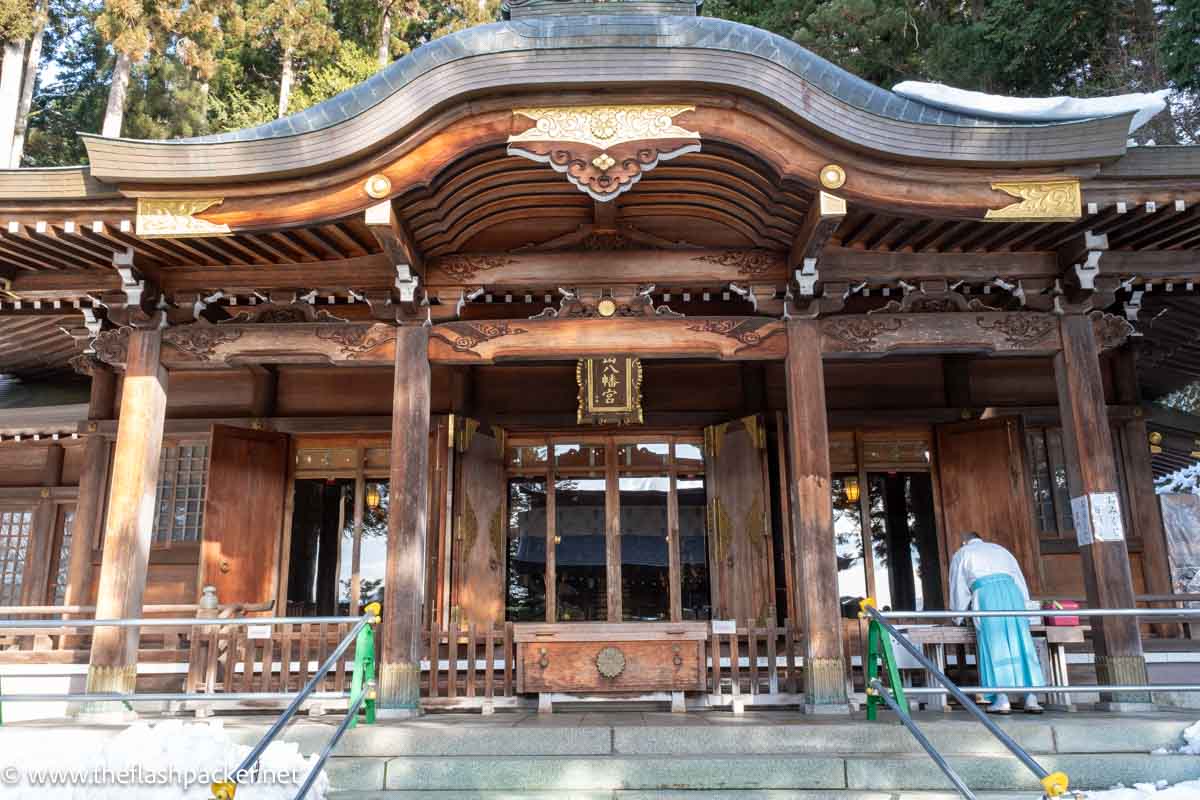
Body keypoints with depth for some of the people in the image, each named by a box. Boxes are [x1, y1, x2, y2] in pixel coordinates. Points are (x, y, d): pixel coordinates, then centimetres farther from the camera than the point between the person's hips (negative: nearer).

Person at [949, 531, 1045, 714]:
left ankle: (1002, 700, -11)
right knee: (1021, 644, 2)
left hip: (985, 594, -3)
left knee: (993, 646, -4)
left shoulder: (961, 554, 23)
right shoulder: (1000, 550, 32)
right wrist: (1023, 607, 31)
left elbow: (958, 588, 22)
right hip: (1010, 591, 3)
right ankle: (1031, 699, -4)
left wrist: (958, 619, 31)